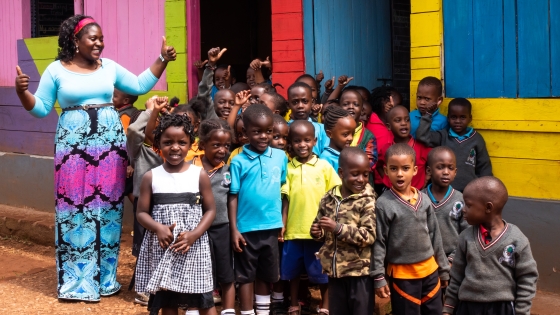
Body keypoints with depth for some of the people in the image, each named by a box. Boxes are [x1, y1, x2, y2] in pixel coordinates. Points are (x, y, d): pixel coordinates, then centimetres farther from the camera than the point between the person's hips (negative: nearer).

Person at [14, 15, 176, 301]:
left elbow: (140, 85, 15)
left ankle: (104, 276, 16)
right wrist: (22, 92, -15)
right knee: (75, 207, -2)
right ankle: (76, 280, 8)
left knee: (108, 206, 5)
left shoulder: (109, 67, 8)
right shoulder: (56, 70, 1)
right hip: (73, 144, -3)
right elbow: (41, 109, 3)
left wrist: (162, 59, 9)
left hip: (109, 142, 3)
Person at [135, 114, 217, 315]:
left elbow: (210, 210, 0)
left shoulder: (199, 175, -1)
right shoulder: (151, 177, 0)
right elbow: (142, 212, 2)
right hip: (162, 249, 1)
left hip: (194, 247, -1)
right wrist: (158, 228, -18)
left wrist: (194, 235, -15)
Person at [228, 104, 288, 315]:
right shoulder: (239, 161, -10)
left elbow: (283, 189, 8)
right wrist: (234, 230, -9)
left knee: (267, 274, 17)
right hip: (247, 228, -3)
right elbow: (233, 197, -7)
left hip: (271, 227, 3)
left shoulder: (280, 157, -2)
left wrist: (283, 221, 7)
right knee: (246, 275, 9)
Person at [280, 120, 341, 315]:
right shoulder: (289, 168, 3)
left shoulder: (324, 166, -2)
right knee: (292, 270, 13)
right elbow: (285, 199, 4)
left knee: (322, 271, 8)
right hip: (294, 229, 2)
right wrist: (282, 224, 0)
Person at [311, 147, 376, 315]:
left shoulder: (368, 201, -12)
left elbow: (369, 236, -20)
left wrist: (338, 228, -26)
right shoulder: (329, 198, 4)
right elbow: (322, 227, 17)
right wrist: (317, 232, -6)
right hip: (334, 270, 5)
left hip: (360, 272, -5)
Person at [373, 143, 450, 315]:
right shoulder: (383, 203, -12)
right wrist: (379, 277, -12)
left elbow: (435, 236, 9)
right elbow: (378, 242, -11)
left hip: (430, 270, 5)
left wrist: (443, 269, 13)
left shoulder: (424, 199, 1)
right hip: (402, 274, -5)